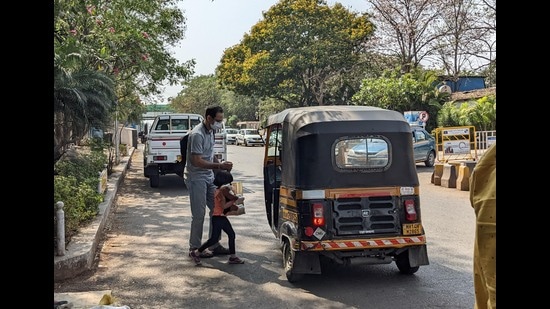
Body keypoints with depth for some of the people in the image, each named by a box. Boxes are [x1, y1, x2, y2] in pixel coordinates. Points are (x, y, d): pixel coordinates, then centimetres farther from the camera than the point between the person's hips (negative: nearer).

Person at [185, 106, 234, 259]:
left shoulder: (210, 131, 10)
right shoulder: (197, 134, -20)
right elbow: (197, 161, -24)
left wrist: (221, 164, 5)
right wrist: (219, 166, -23)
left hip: (208, 177, 9)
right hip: (196, 178, -9)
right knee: (199, 214, -4)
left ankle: (214, 245, 20)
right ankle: (194, 248, 9)